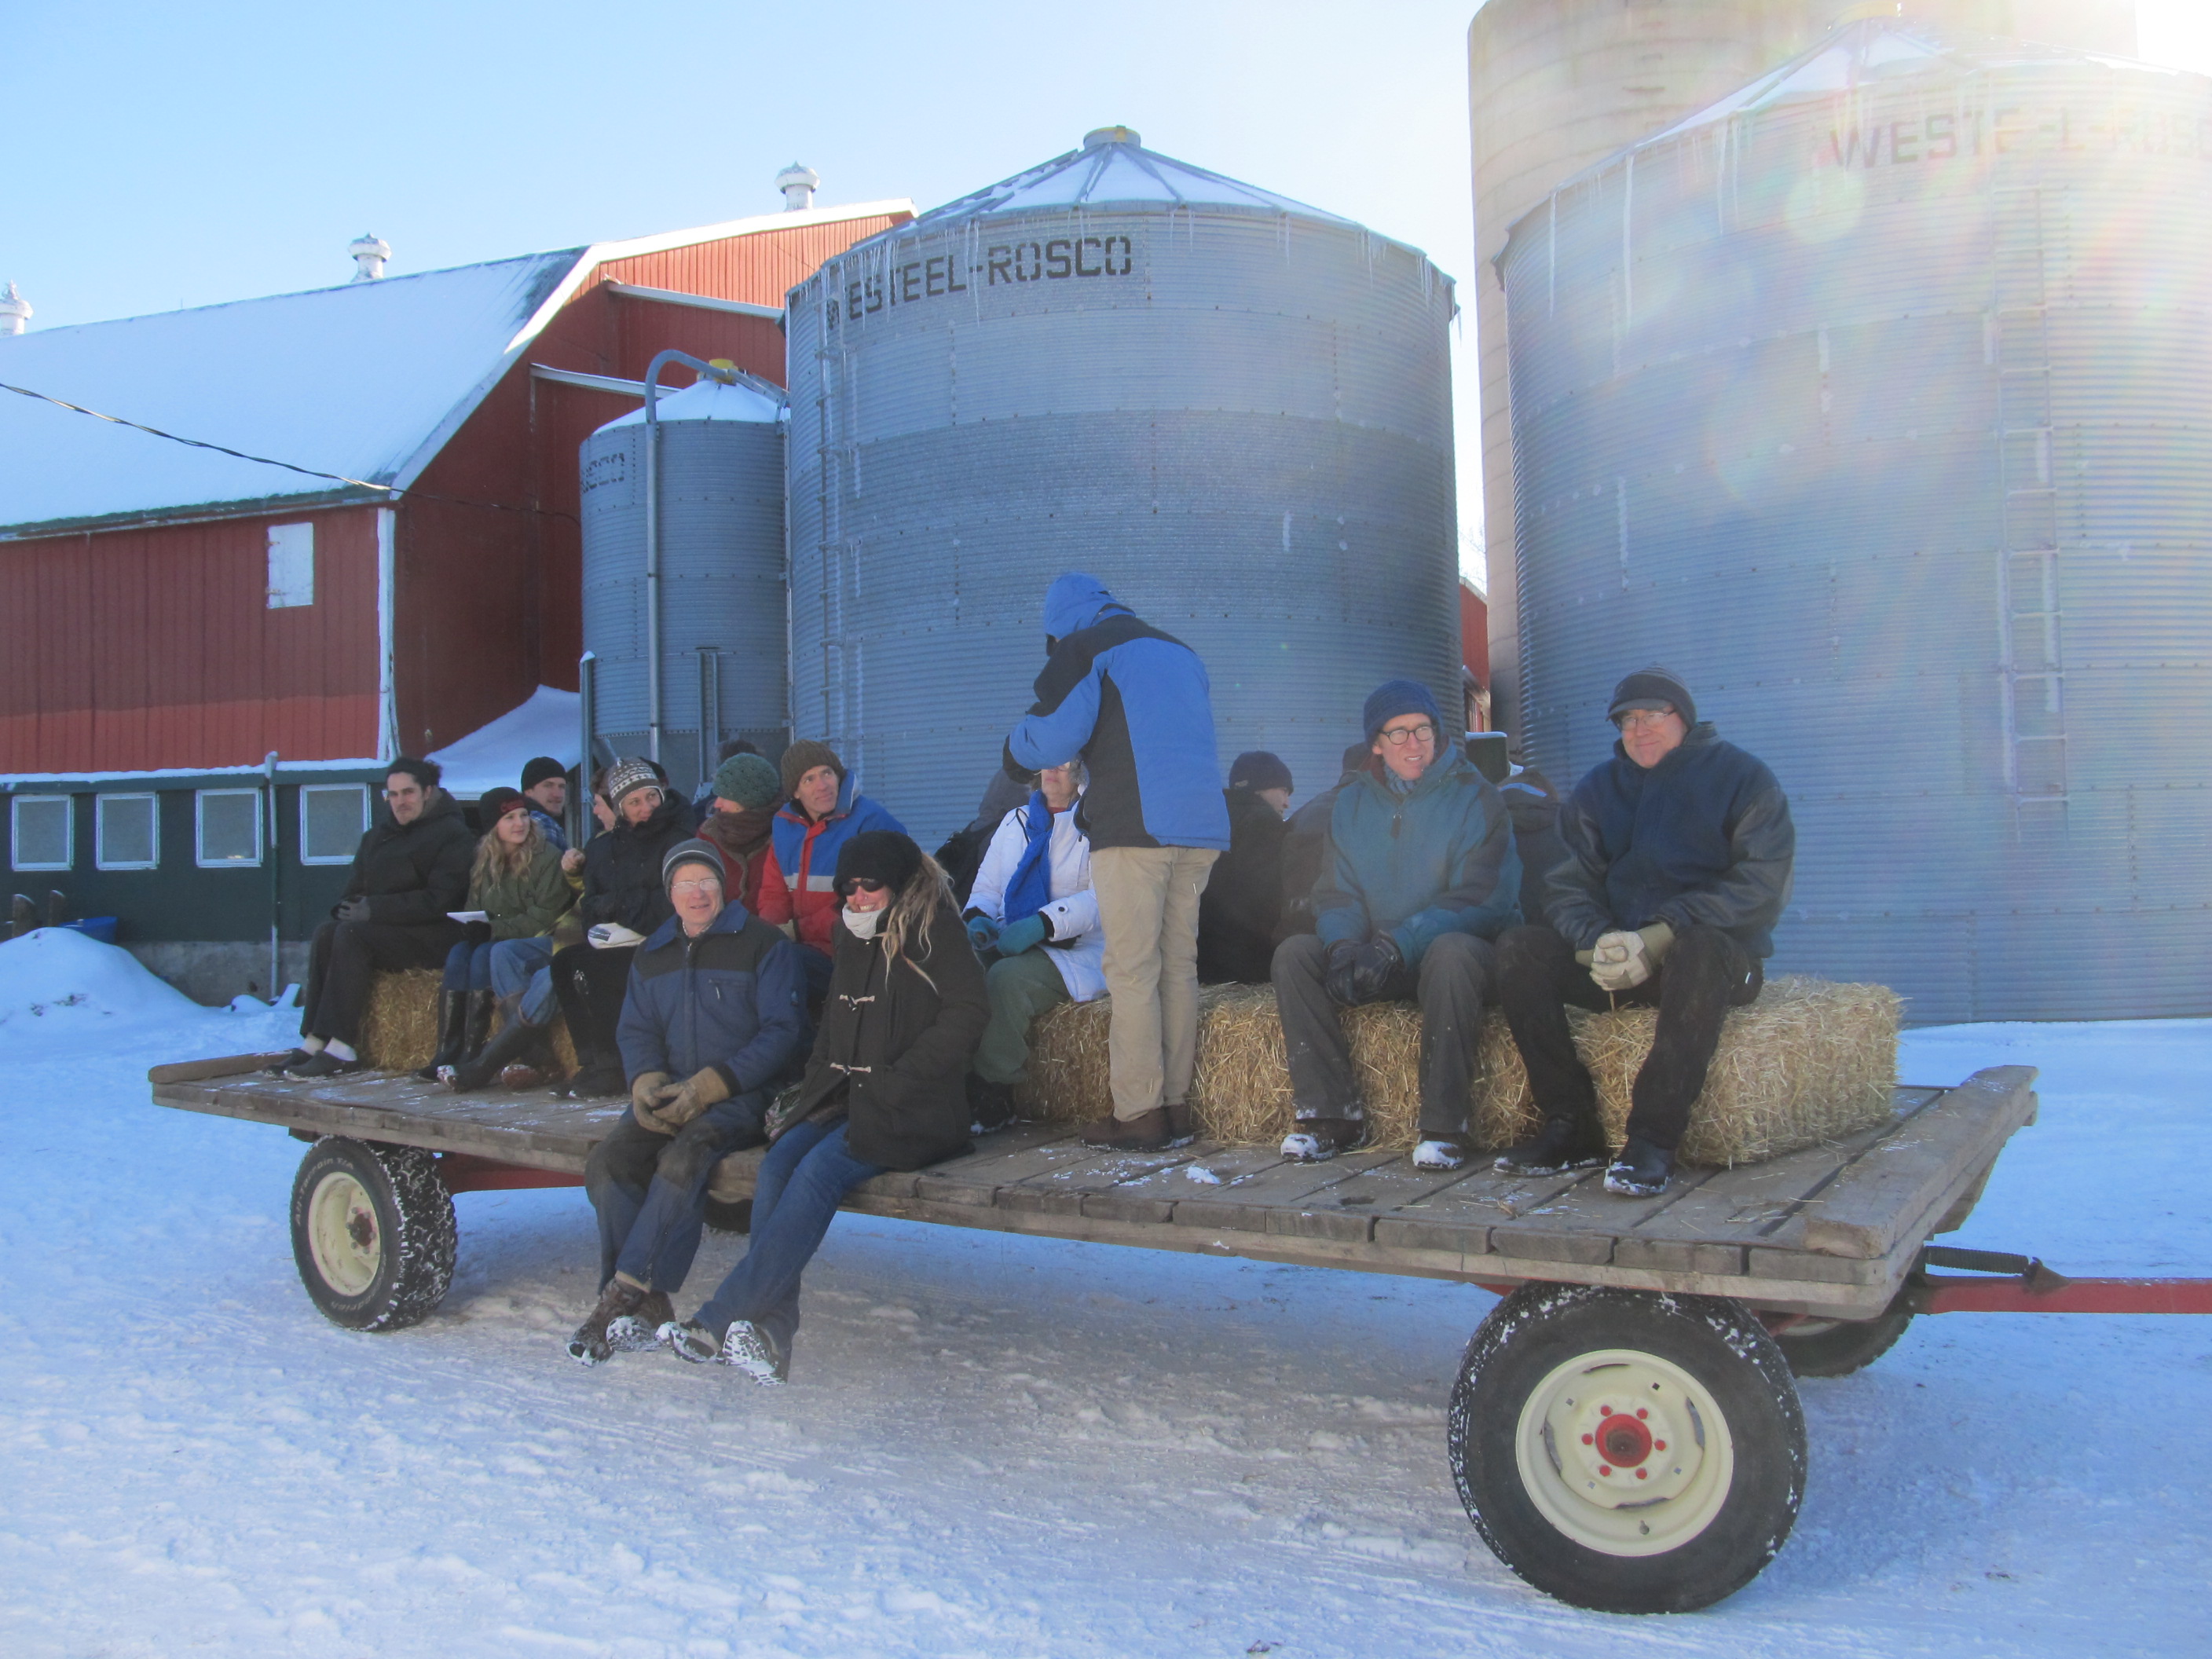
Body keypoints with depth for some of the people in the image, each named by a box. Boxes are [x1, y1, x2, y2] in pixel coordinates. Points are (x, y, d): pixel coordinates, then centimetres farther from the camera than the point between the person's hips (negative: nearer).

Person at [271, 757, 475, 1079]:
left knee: (351, 935, -27)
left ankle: (341, 1048, -30)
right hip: (385, 929, 8)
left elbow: (438, 900, -16)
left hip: (434, 935, -7)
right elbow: (356, 886, 20)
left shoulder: (452, 834, -7)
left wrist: (374, 909, -18)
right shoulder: (380, 833, 17)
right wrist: (350, 908, -5)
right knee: (326, 933, -18)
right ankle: (315, 1040, -22)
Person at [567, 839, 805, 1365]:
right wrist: (647, 1082, -6)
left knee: (682, 1160, -33)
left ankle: (623, 1295, -26)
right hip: (671, 1092, 5)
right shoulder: (653, 955, 19)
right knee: (606, 1161, -22)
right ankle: (648, 1308, -20)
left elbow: (781, 1032, -7)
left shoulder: (763, 944, 0)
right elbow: (636, 1031, 18)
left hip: (743, 1093, -5)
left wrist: (709, 1085, -16)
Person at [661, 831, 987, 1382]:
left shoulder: (934, 933, -2)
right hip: (843, 1101, 7)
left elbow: (965, 1016, -12)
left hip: (915, 1111, -7)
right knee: (778, 1165, -21)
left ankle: (722, 1320, -27)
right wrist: (814, 1087, 10)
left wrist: (889, 1086, -16)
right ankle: (769, 1336, -27)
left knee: (820, 1170, -28)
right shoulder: (854, 942, 20)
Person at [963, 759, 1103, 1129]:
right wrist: (976, 917, -3)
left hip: (1074, 950, -5)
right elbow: (986, 887, 22)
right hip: (1008, 943, 5)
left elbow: (1101, 900, -13)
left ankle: (993, 1093, -23)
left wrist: (1039, 925, -27)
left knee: (1005, 978, -35)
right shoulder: (1015, 821, 22)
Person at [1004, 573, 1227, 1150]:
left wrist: (1017, 751, 18)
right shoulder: (1181, 652, 26)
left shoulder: (1084, 649, 4)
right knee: (1179, 966, 9)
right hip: (1202, 829, 7)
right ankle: (1177, 1107, 10)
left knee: (1132, 971, -4)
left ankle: (1139, 1114, -4)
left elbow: (1051, 739, -5)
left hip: (1135, 827, -6)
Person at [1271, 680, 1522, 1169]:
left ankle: (1446, 1125, -29)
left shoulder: (1475, 797, -5)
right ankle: (1331, 1112, -15)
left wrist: (1396, 944, -27)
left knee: (1449, 954, -38)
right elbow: (1338, 892, 5)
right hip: (1380, 959, 5)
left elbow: (1481, 898, -15)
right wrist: (1343, 945, -19)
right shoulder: (1353, 803, 9)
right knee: (1294, 953, -17)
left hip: (1465, 944, -4)